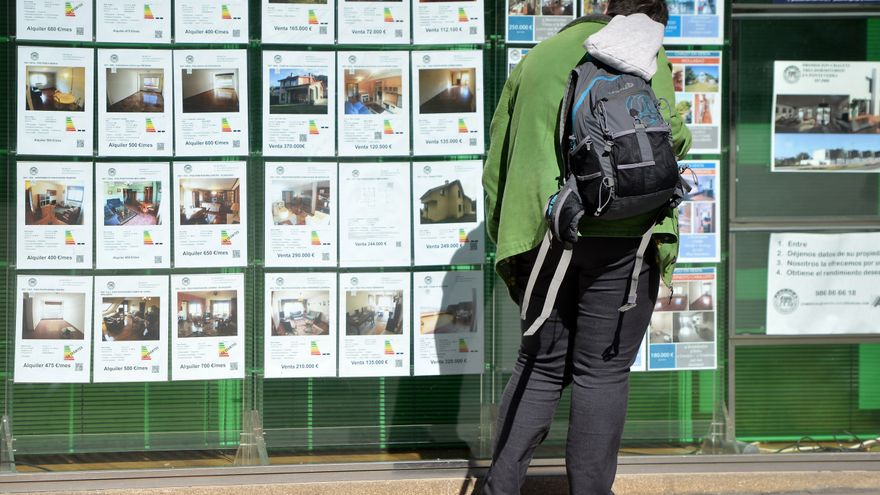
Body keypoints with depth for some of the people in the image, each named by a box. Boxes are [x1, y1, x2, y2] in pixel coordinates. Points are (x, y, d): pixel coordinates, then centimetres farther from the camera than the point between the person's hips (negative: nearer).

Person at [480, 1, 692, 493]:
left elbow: (496, 165, 20)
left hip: (538, 231, 5)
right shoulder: (642, 45, 3)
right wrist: (678, 140, 8)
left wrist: (506, 241, 24)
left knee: (541, 365, 15)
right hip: (617, 229, -5)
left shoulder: (536, 57, 20)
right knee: (603, 371, 1)